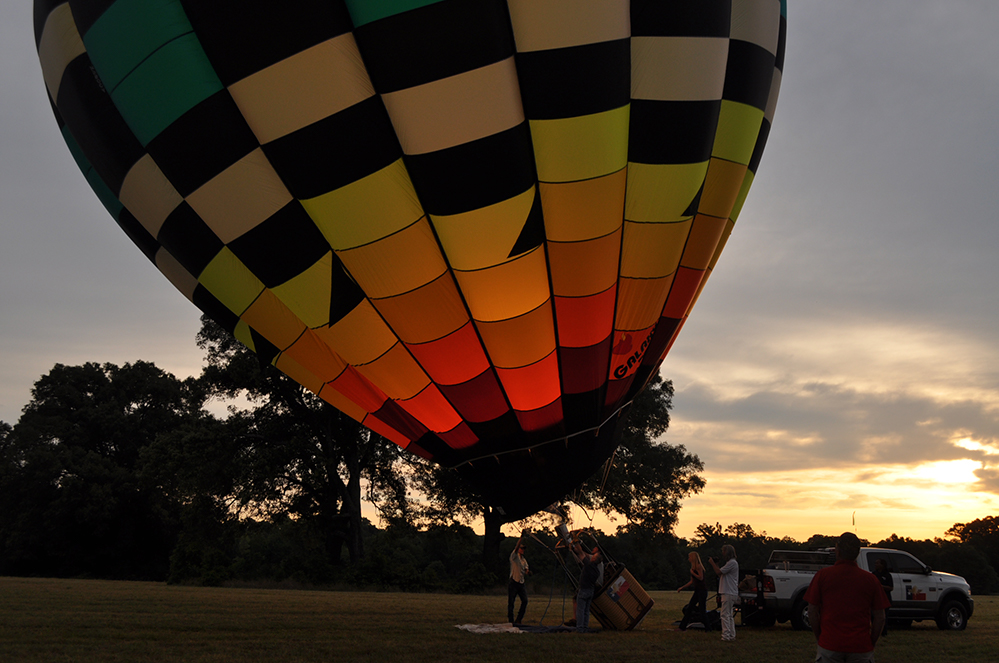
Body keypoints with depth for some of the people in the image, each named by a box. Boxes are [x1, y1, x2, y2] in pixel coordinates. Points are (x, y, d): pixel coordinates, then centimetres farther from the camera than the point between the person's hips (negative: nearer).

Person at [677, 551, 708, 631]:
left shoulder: (699, 566, -10)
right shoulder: (693, 567, 17)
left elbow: (701, 578, -21)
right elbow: (692, 581, 22)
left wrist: (692, 572, -10)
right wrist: (682, 587, 20)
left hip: (702, 590, -9)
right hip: (697, 591, 9)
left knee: (702, 610, -9)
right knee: (689, 608, 8)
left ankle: (708, 627, -2)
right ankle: (682, 627, 11)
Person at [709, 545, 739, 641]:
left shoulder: (732, 563, -13)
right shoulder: (730, 562, 20)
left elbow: (719, 572, -17)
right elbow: (721, 575, 20)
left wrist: (712, 562, -5)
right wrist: (716, 564, 15)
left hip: (729, 593, -11)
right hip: (730, 593, 11)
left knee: (725, 615, -10)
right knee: (730, 616, 13)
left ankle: (726, 636, -12)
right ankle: (731, 636, 16)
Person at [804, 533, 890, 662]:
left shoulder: (822, 575, -2)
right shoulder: (870, 579, 1)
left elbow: (812, 612, 1)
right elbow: (880, 618, 3)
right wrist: (871, 643, 14)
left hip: (829, 646, -1)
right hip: (861, 648, 1)